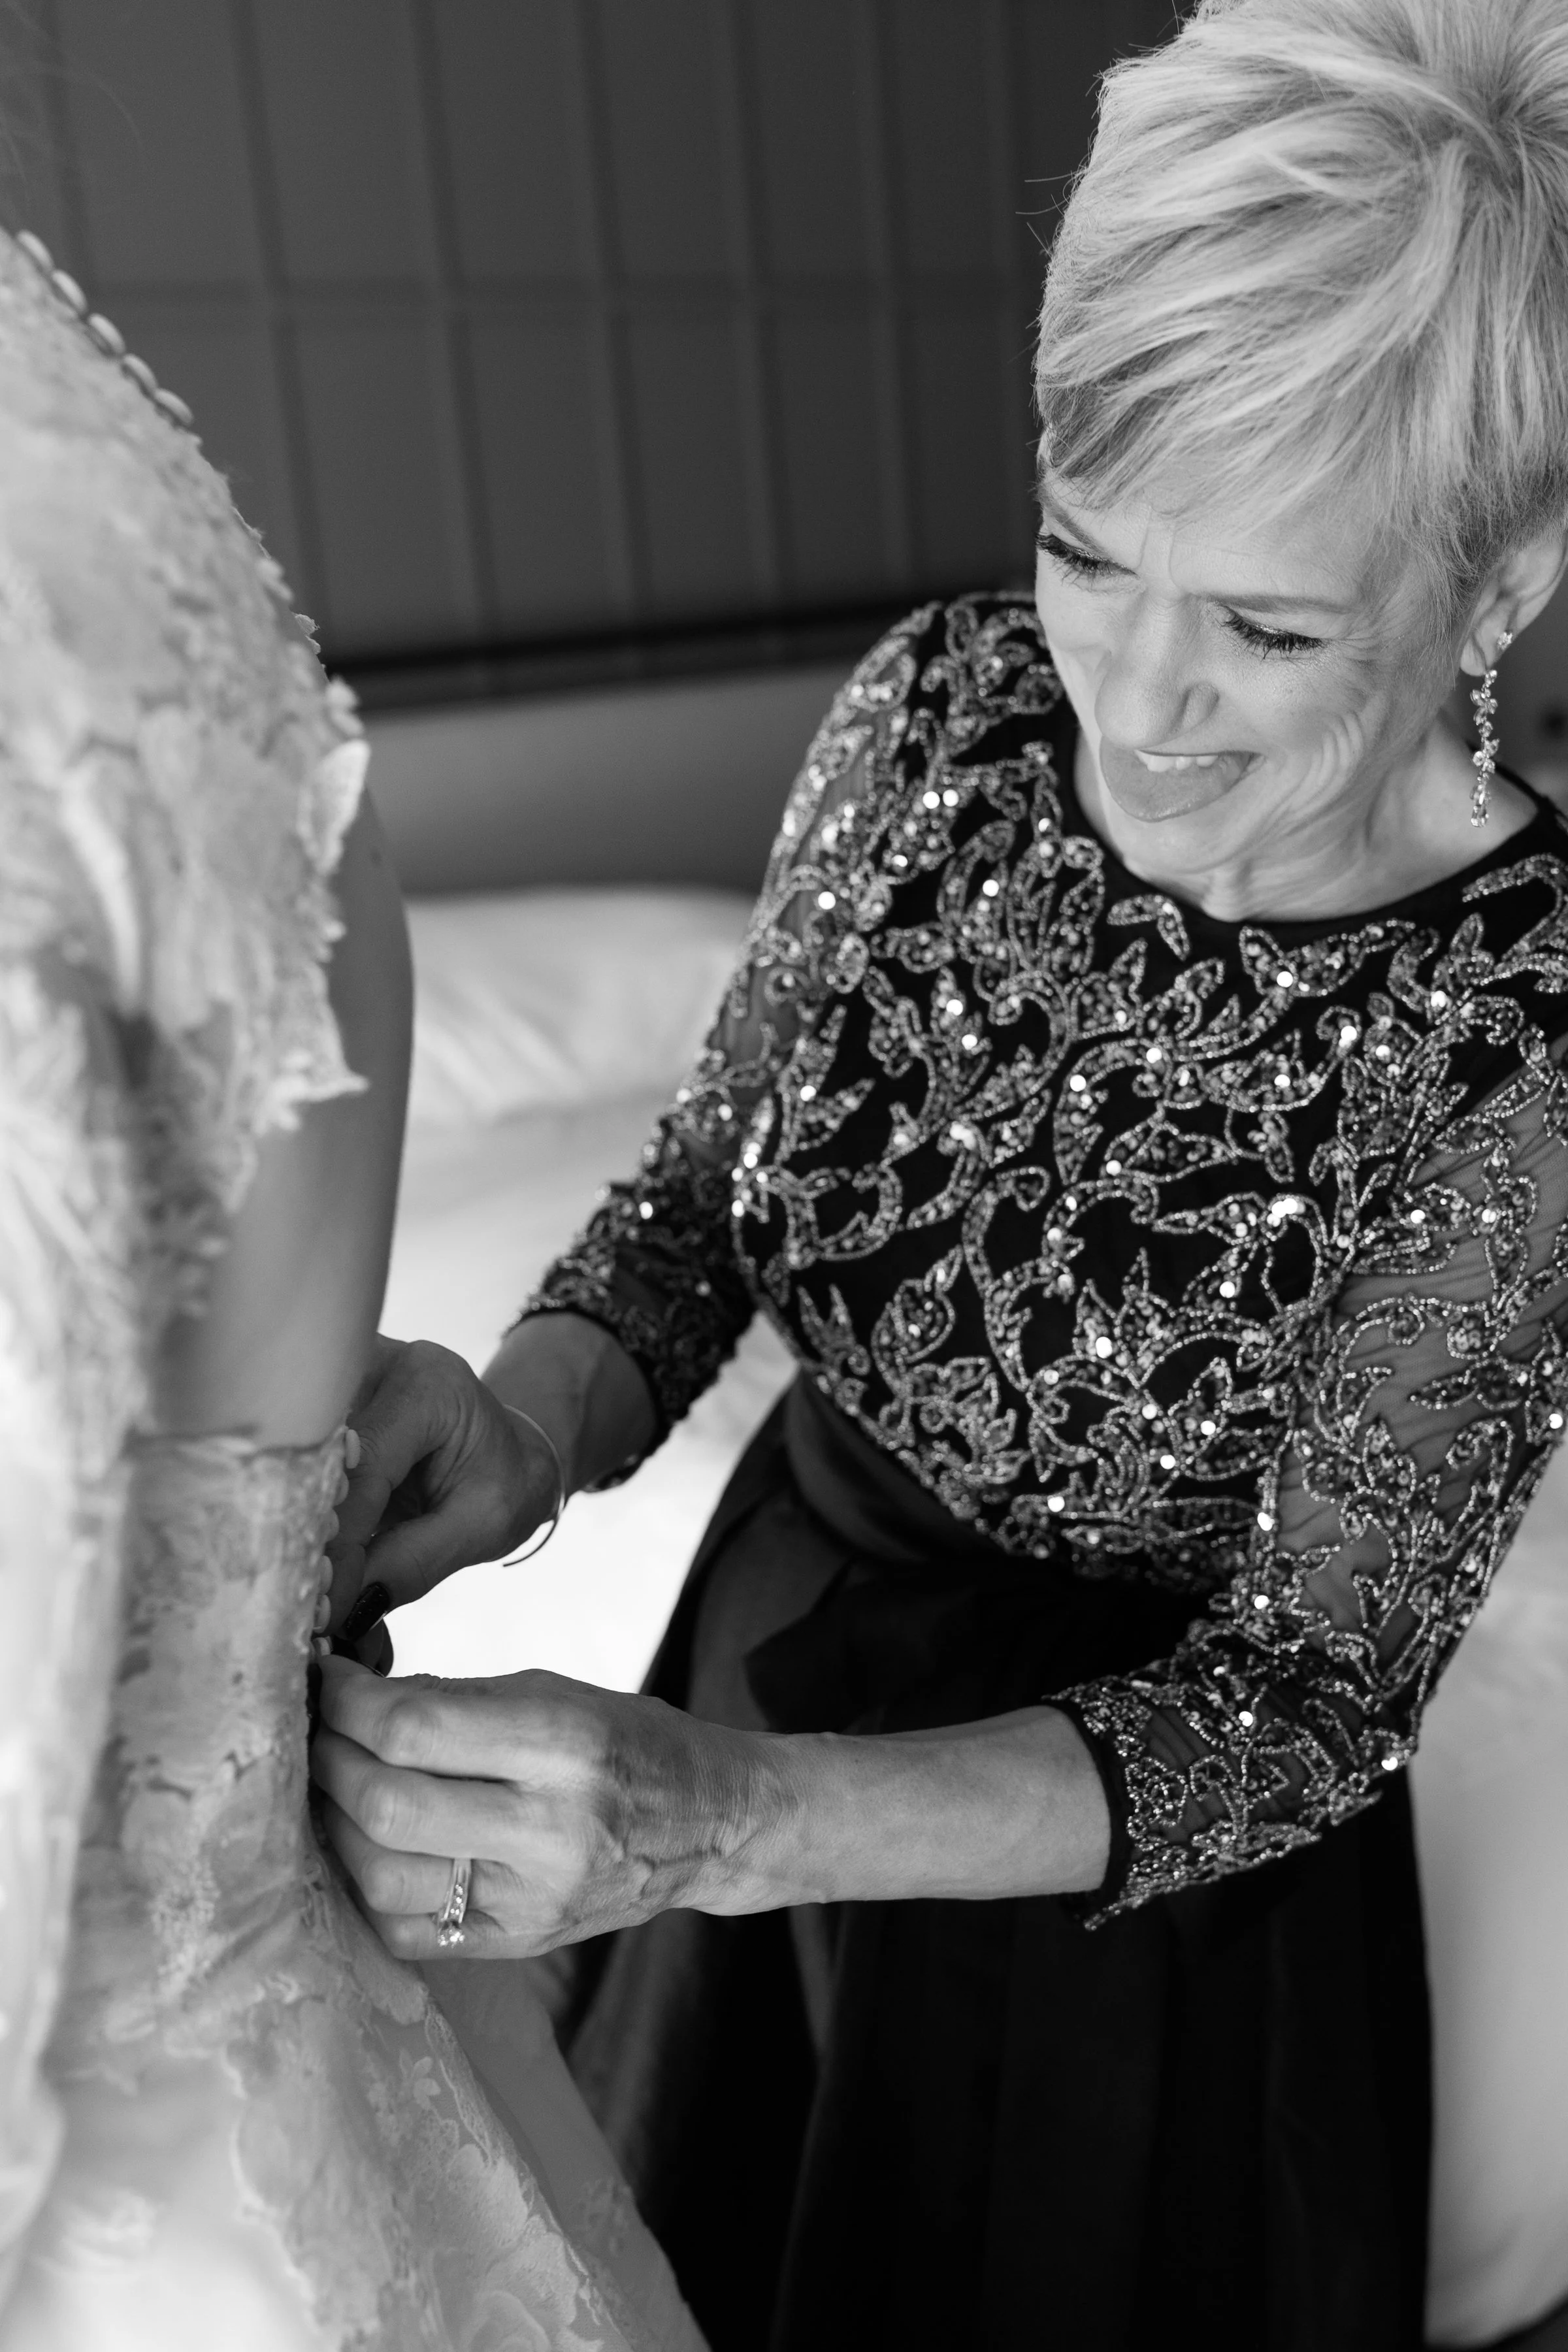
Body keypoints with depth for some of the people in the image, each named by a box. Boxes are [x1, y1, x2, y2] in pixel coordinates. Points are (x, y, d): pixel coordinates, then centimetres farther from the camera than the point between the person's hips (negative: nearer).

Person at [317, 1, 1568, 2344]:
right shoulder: (938, 708, -16)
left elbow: (1312, 1693, -23)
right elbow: (704, 1192, -6)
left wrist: (733, 1815, -39)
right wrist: (534, 1425, -29)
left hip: (1133, 1875, -3)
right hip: (767, 1666, 4)